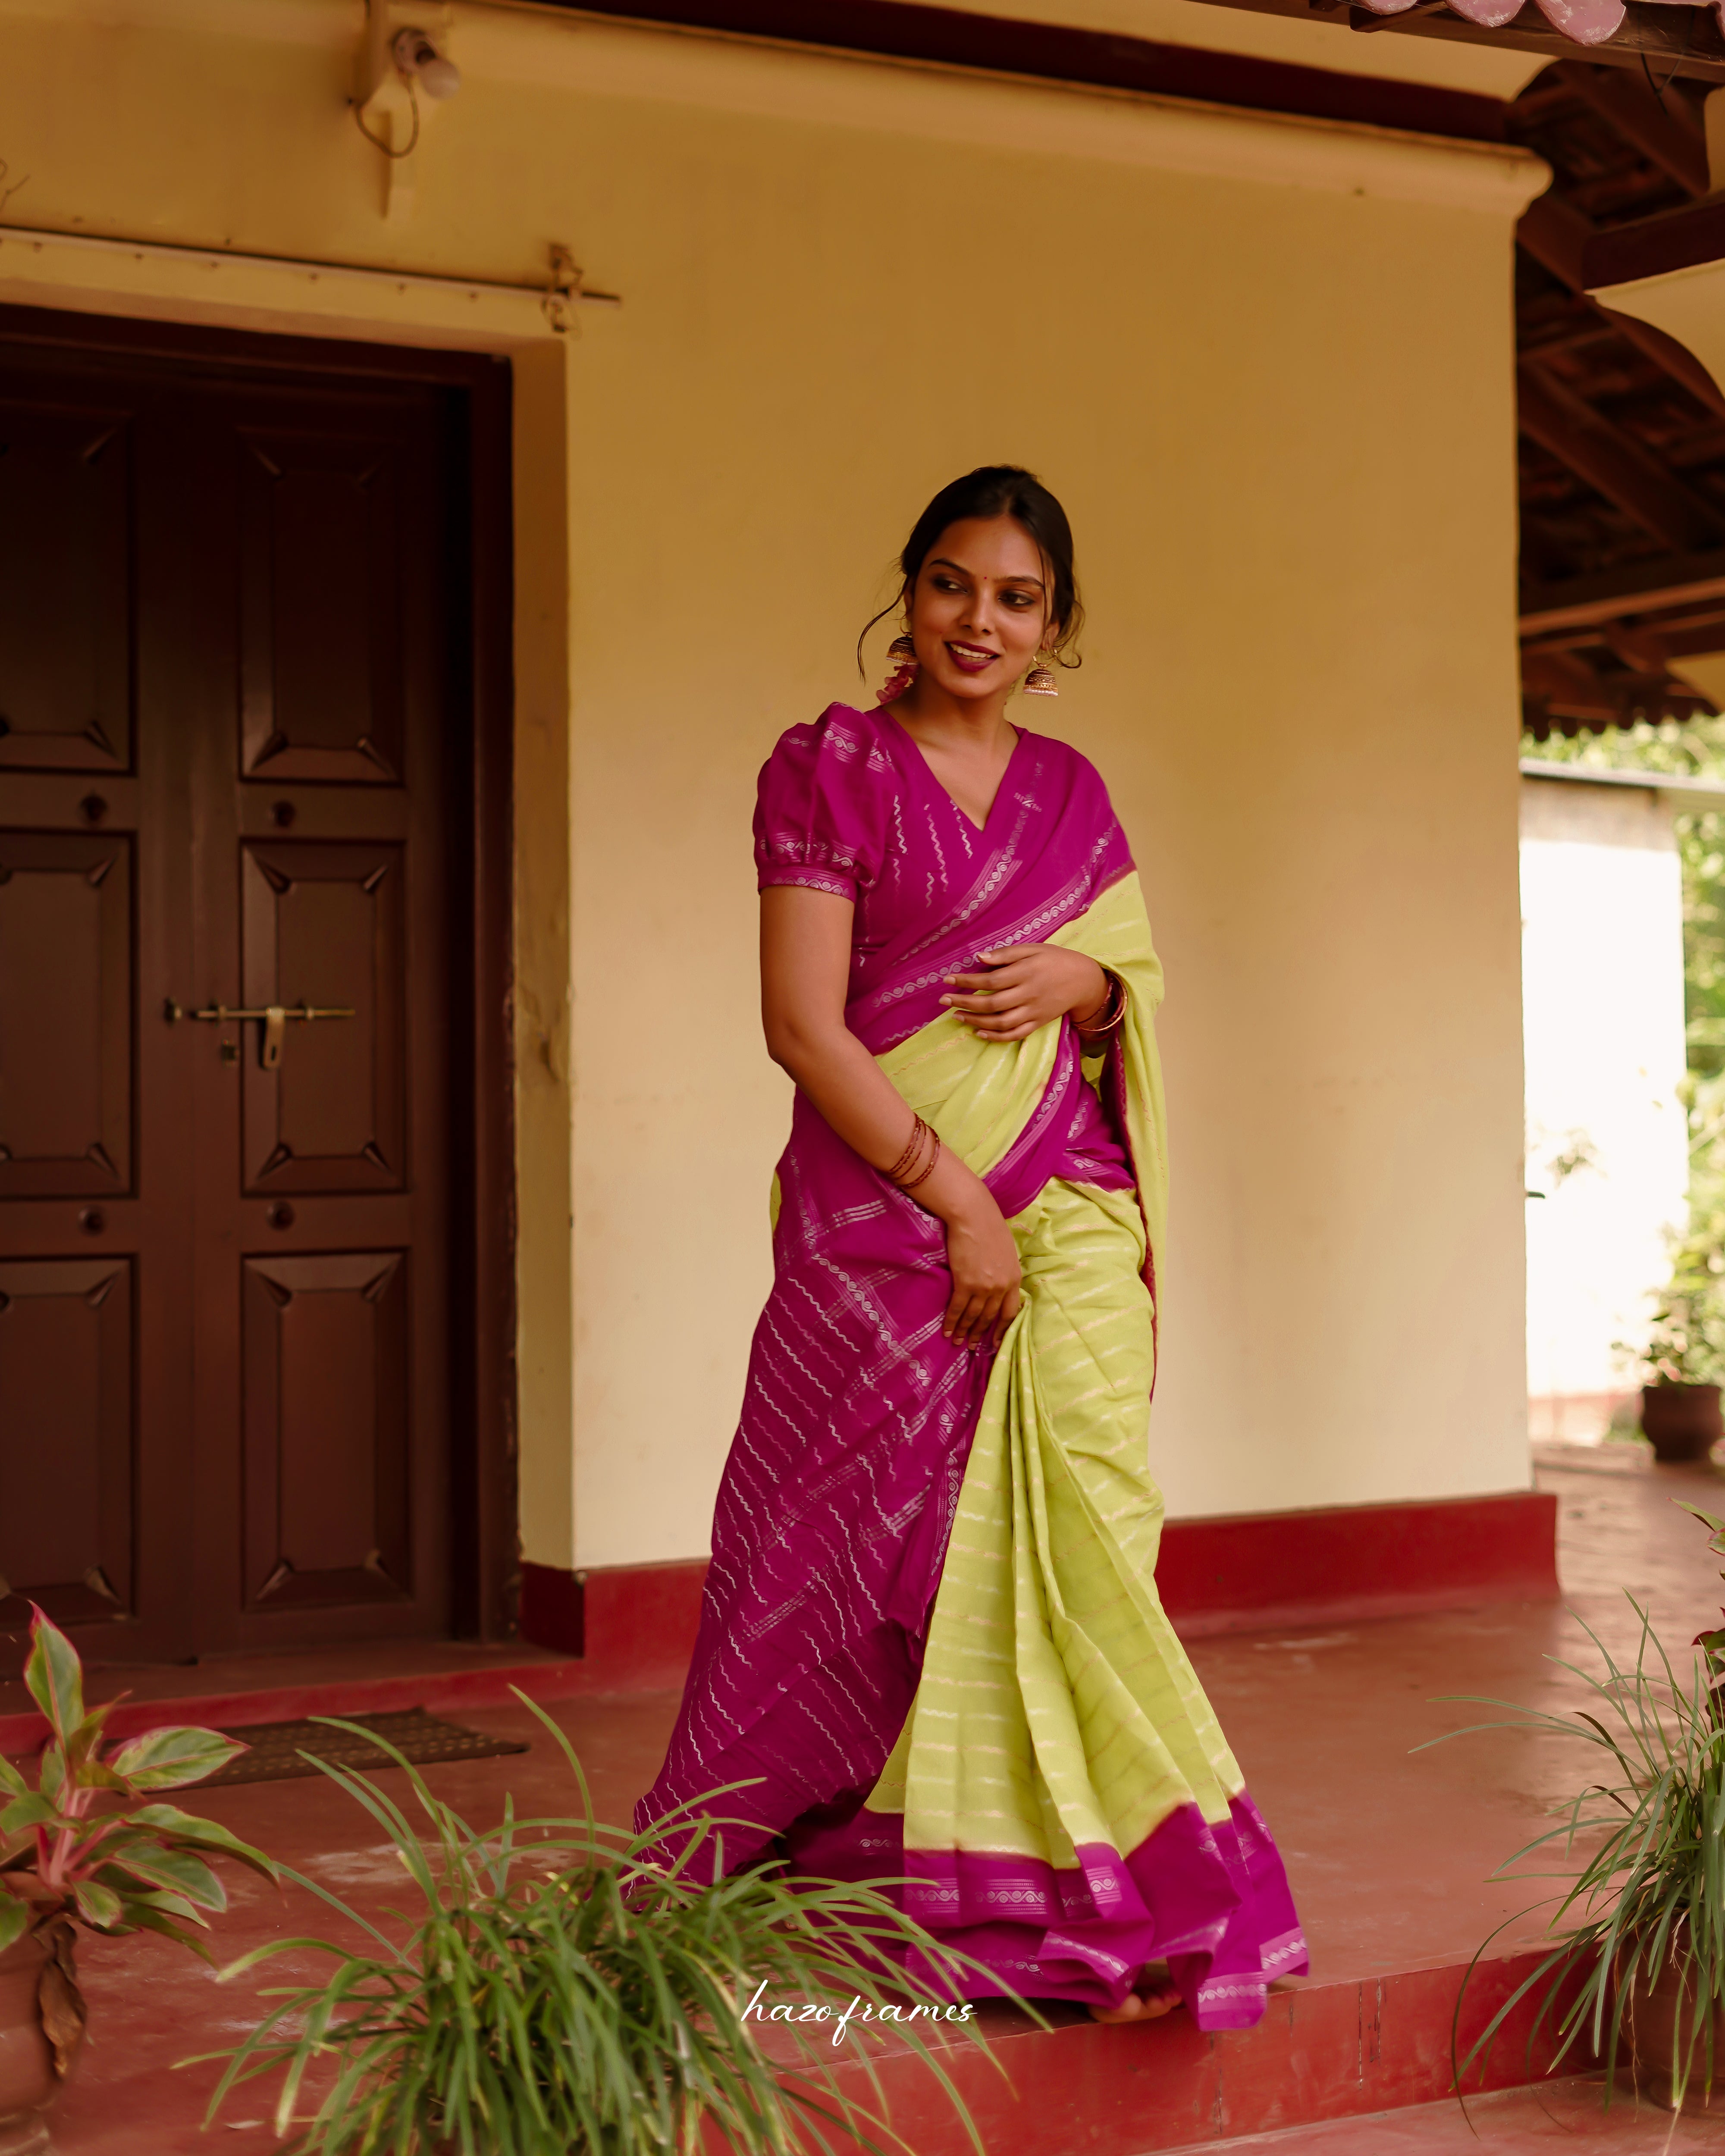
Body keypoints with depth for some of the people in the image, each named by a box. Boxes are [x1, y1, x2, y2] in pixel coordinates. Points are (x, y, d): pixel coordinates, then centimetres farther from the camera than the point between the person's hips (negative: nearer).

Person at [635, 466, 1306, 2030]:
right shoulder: (830, 767, 0)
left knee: (1076, 1522, -5)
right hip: (883, 1211, -3)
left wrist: (1083, 984, -4)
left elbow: (1135, 999, 21)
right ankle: (743, 1857, 22)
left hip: (1068, 1209, 4)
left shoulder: (1071, 791, 14)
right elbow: (804, 1025, -8)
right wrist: (959, 1198, -13)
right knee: (867, 1536, 2)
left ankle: (1109, 1902, 3)